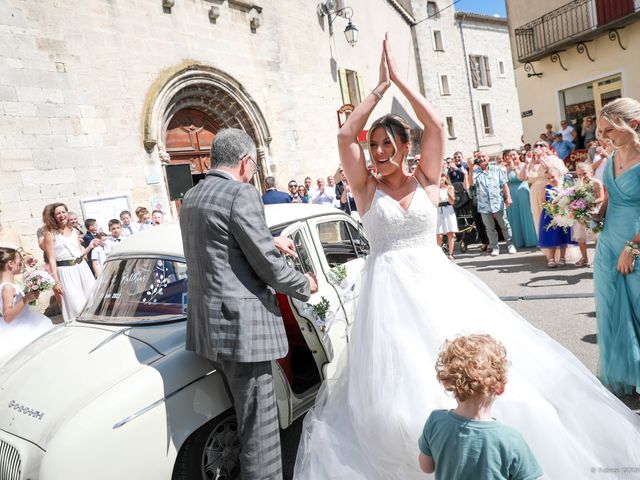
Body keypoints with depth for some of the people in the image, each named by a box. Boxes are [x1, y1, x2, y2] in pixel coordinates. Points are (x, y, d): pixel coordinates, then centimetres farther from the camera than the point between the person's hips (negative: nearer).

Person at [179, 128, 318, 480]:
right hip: (241, 323, -9)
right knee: (260, 428, 3)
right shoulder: (242, 194, -15)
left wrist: (269, 240, 30)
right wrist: (306, 285, 2)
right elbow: (268, 266, -15)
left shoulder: (191, 197, 12)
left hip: (207, 322, 10)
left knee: (243, 418, 24)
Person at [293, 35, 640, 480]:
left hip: (437, 284, 1)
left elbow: (436, 125, -6)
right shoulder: (367, 188, 2)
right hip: (389, 291, -1)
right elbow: (345, 135, -7)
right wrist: (380, 85, -2)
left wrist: (399, 78, -1)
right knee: (402, 379, -1)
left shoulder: (426, 180, 4)